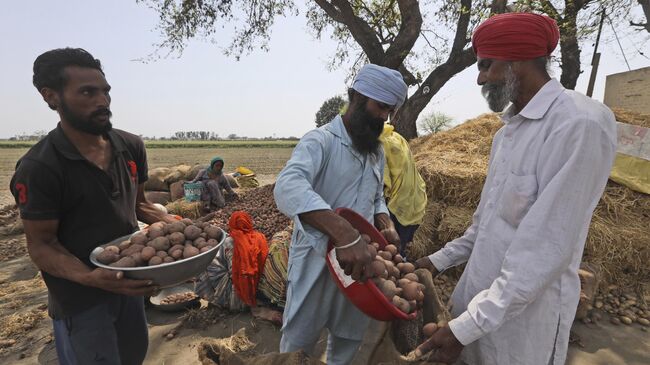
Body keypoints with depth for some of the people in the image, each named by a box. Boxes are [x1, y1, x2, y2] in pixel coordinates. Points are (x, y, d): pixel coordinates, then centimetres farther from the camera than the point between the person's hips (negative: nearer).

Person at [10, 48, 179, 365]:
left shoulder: (131, 147, -4)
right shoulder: (39, 167, -20)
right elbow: (41, 245, -15)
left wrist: (171, 223, -11)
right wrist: (90, 277, -33)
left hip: (128, 283, 6)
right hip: (80, 301, -5)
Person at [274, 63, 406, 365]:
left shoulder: (377, 151, 9)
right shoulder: (320, 141, -16)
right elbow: (288, 187, -36)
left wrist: (386, 227, -3)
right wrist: (345, 235, -47)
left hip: (359, 262, 7)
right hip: (317, 262, -6)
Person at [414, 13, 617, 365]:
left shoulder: (580, 124, -20)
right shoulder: (508, 130, 8)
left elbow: (546, 250, -25)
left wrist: (467, 326, -23)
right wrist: (440, 259, 12)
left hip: (524, 313, -7)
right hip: (480, 297, 7)